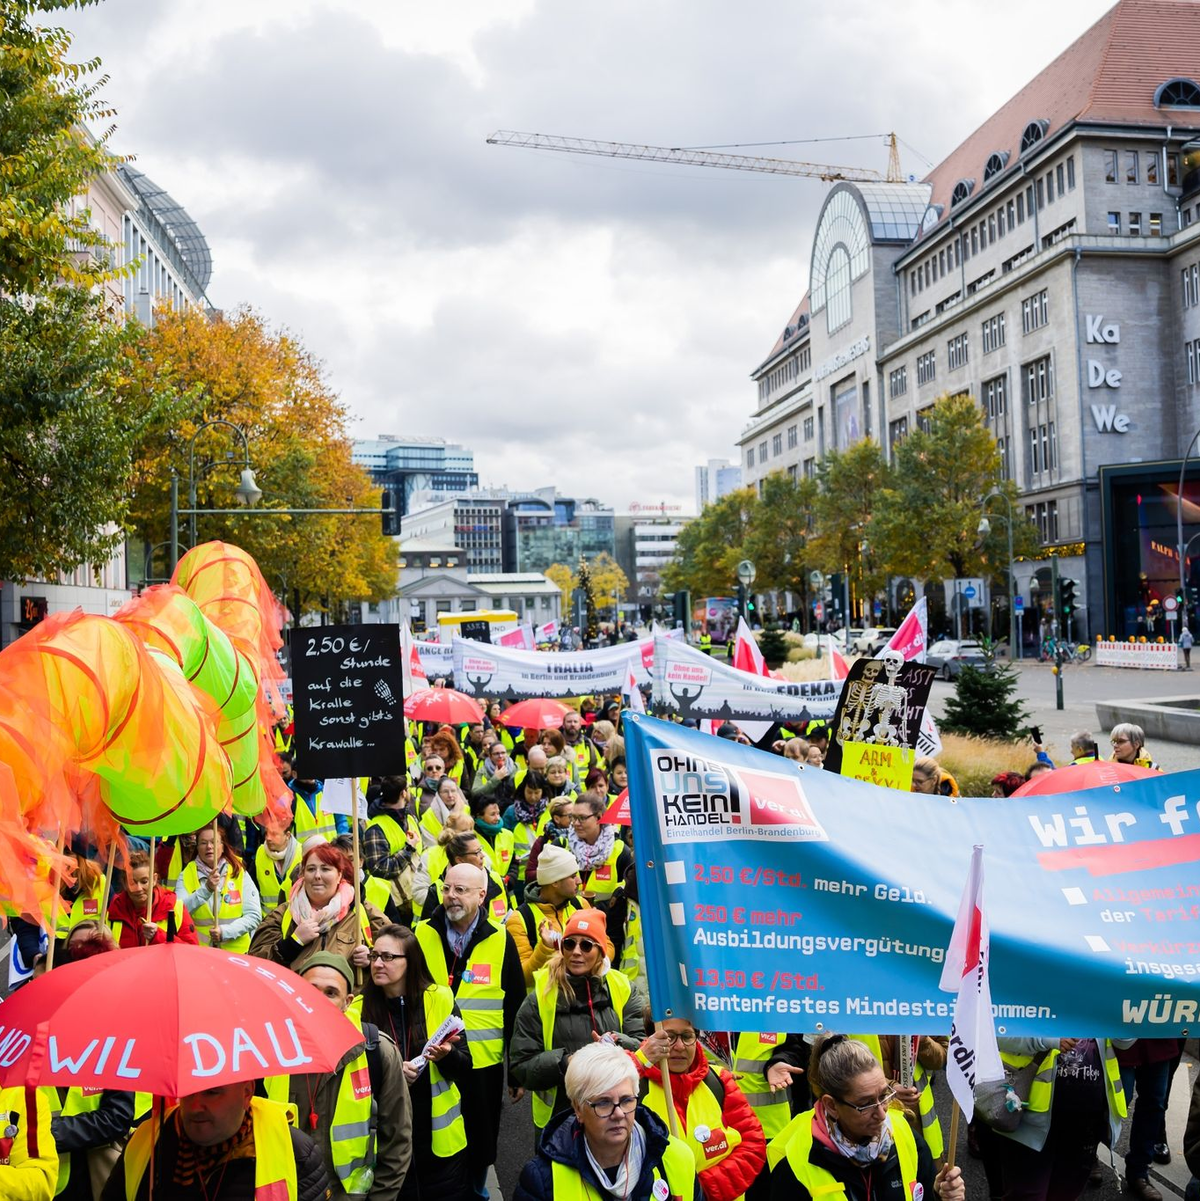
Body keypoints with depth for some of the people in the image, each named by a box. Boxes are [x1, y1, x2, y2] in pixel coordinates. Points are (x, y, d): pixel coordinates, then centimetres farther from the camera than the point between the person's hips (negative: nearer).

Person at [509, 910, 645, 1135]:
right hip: (558, 1118, -1)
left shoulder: (622, 990, 0)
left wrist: (618, 1046, -26)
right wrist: (565, 1062, -22)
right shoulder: (540, 998, -4)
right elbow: (521, 1066, -5)